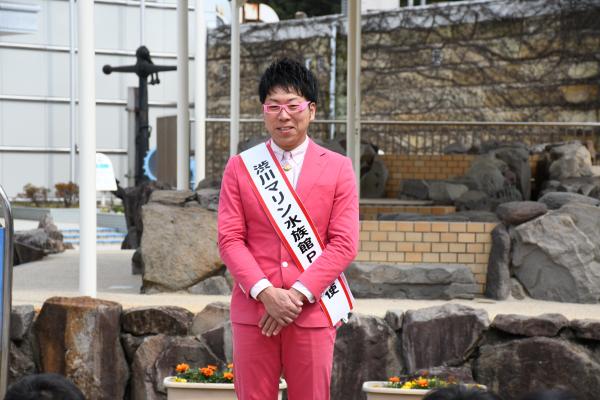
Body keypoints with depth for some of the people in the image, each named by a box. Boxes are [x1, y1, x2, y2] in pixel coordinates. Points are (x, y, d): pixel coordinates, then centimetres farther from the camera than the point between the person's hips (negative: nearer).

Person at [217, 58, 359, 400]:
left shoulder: (338, 169, 4)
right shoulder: (240, 168, 7)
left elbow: (345, 243, -2)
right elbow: (230, 239, 1)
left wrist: (298, 294, -12)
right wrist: (266, 293, -13)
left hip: (313, 311, 0)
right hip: (253, 311, 1)